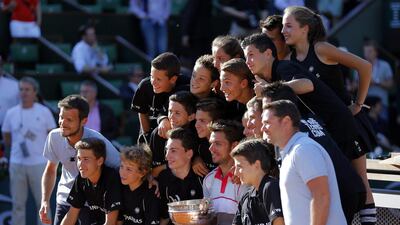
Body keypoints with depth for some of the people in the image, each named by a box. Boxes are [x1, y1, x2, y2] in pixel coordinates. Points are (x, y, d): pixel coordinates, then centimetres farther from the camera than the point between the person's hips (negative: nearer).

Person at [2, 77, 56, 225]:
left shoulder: (44, 112, -2)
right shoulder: (11, 113, 2)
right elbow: (6, 139, 14)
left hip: (39, 163, -2)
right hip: (17, 164, 2)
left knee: (42, 202, 4)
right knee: (18, 203, 7)